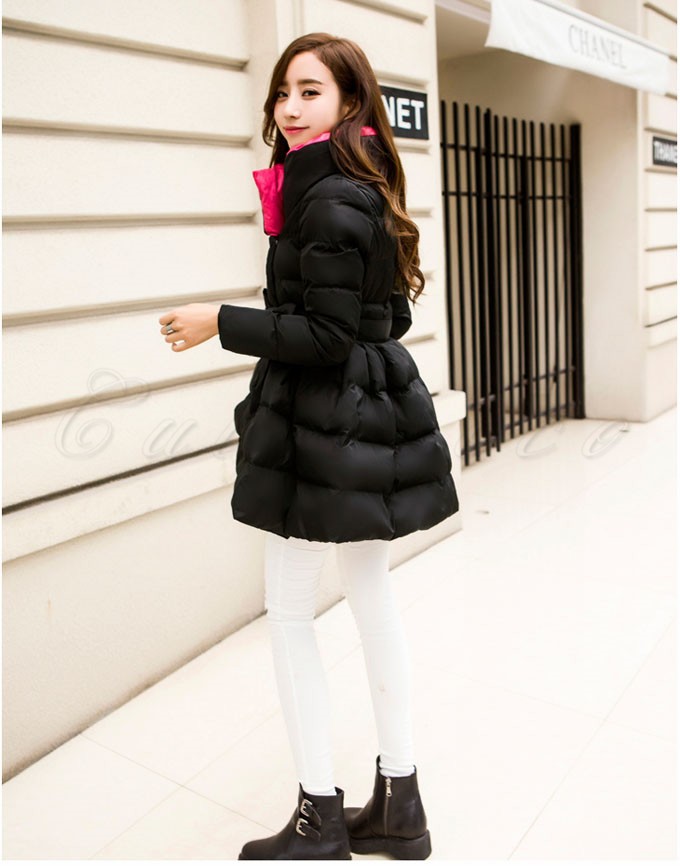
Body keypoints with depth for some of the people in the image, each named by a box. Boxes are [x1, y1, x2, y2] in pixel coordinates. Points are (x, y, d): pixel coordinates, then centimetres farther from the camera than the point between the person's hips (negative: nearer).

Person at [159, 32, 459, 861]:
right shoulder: (366, 193, 14)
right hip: (371, 415, 10)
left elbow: (327, 336, -19)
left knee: (289, 611, 3)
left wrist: (221, 322, -13)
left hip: (323, 426, -10)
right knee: (372, 596, 14)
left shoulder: (328, 203, -16)